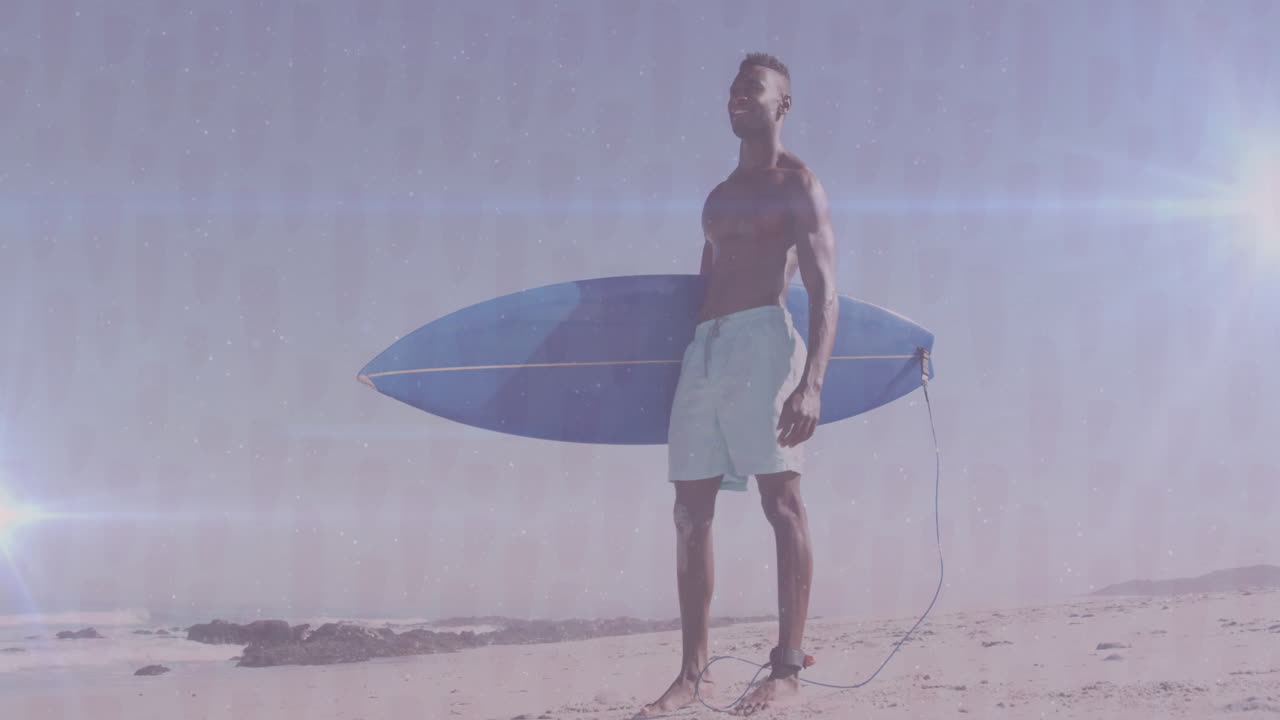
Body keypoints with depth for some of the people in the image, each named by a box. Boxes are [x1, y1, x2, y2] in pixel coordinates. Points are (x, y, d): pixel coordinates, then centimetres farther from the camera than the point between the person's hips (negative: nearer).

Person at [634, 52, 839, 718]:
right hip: (704, 348, 7)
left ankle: (787, 666, -10)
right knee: (691, 511, 3)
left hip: (762, 339, -7)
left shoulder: (797, 184, 2)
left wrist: (812, 380, -20)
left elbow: (824, 292, -7)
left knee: (781, 499, -10)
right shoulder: (720, 195, 23)